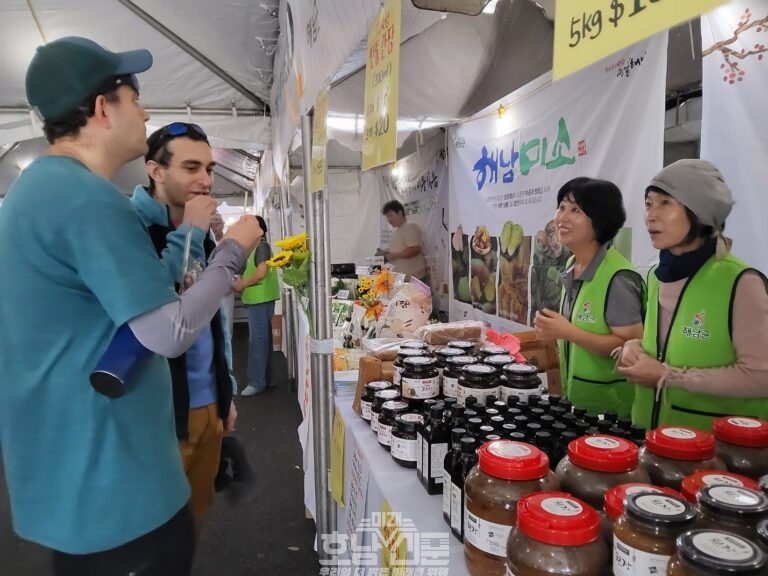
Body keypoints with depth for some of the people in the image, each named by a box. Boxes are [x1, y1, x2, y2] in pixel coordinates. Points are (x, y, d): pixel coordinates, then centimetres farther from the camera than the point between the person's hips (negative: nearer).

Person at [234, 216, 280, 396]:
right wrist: (242, 283, 6)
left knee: (257, 340, -5)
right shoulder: (258, 246, 15)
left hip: (260, 300, -10)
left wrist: (242, 285, -11)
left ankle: (257, 382, 2)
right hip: (258, 299, 10)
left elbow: (261, 274, -21)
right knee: (263, 339, 12)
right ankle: (265, 379, 20)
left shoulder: (262, 246, -13)